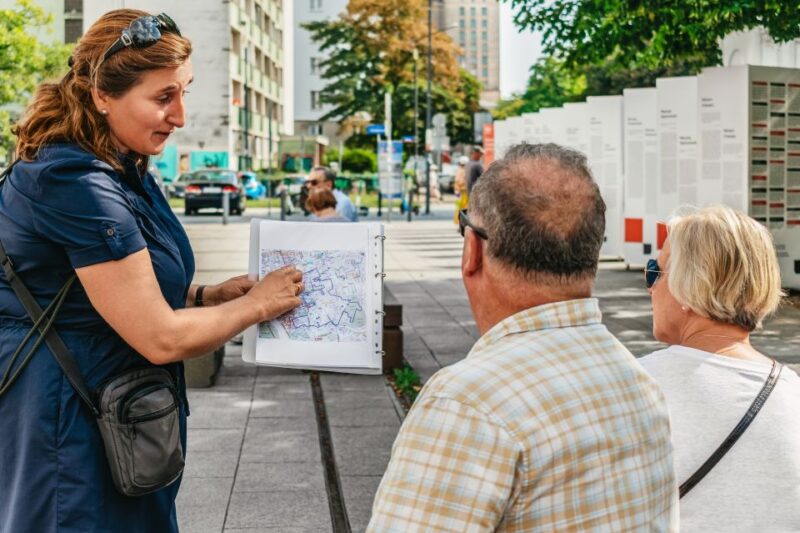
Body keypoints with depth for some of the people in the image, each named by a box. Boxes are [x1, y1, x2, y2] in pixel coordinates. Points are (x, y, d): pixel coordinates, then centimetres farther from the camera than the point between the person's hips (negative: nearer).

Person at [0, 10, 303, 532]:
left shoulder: (124, 171, 7)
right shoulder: (76, 184, -24)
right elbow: (161, 338, -23)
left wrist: (205, 295, 3)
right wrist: (257, 304, -9)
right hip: (71, 425, -10)